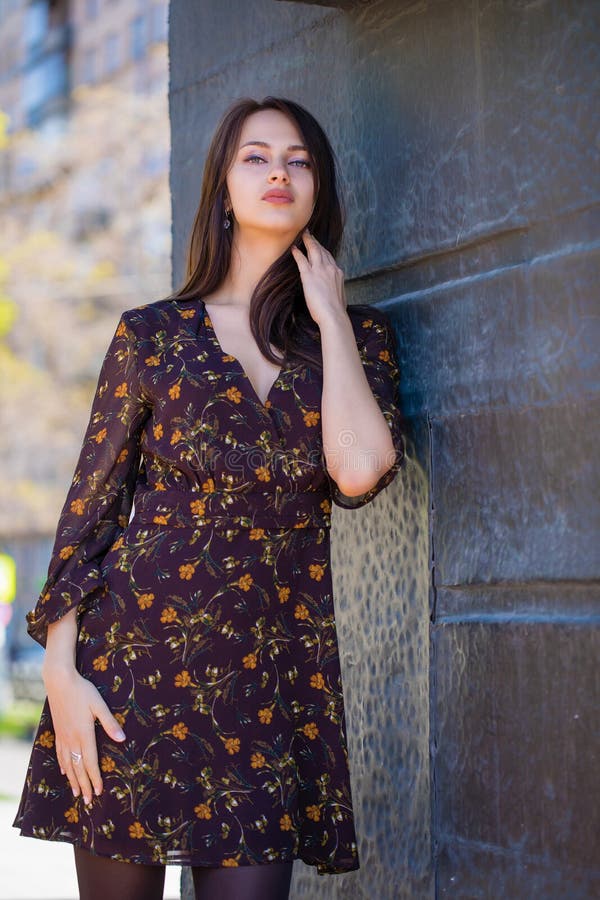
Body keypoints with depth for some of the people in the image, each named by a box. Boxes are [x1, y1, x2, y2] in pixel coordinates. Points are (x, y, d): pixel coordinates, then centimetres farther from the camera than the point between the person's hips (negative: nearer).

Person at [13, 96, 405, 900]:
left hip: (272, 676, 1)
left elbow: (359, 470, -11)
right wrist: (62, 672, -4)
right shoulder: (152, 335, 4)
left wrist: (331, 318, -3)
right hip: (133, 660, -1)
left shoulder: (357, 336, 8)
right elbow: (90, 504, 4)